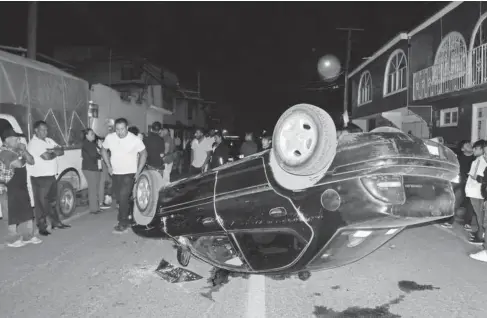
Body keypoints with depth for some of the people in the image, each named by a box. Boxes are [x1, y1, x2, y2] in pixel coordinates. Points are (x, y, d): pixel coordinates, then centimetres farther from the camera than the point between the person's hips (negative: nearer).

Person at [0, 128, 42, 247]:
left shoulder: (17, 150, 12)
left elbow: (31, 161, 10)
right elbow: (18, 164, -27)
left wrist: (24, 151, -4)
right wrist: (22, 156, -7)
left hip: (22, 185, 8)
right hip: (11, 187, -8)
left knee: (28, 211, 12)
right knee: (14, 213, 0)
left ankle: (29, 235, 23)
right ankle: (13, 239, 12)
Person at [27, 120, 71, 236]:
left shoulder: (49, 141, 12)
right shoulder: (34, 143, -13)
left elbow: (62, 151, 4)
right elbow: (46, 156, -24)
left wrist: (52, 151, -15)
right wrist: (55, 153, -5)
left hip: (51, 176, 8)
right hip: (40, 178, -8)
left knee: (51, 201, 18)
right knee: (41, 203, 1)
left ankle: (56, 222, 30)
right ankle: (42, 227, 11)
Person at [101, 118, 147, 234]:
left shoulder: (135, 139, -16)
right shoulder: (109, 138, -6)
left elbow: (144, 154, -5)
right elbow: (104, 150, 12)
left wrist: (138, 171, -8)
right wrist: (109, 166, 3)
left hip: (129, 173, -5)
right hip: (115, 173, 5)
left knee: (123, 197, -13)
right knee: (119, 197, 13)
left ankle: (123, 224, -1)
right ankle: (126, 218, 35)